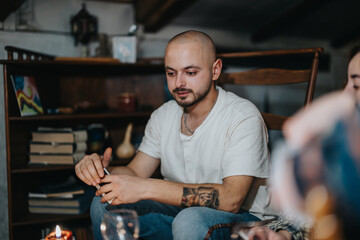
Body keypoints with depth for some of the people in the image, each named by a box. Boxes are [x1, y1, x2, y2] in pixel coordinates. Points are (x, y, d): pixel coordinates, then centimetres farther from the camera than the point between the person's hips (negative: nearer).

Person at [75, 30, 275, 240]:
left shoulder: (243, 117, -19)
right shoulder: (164, 116, 3)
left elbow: (231, 200, -30)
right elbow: (136, 173, 5)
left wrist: (146, 188, -33)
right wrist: (101, 170, -19)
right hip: (181, 211, 6)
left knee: (191, 220, -37)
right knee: (105, 203, -7)